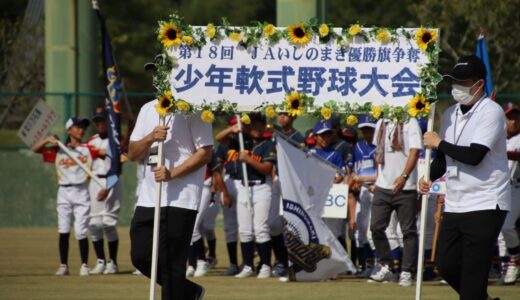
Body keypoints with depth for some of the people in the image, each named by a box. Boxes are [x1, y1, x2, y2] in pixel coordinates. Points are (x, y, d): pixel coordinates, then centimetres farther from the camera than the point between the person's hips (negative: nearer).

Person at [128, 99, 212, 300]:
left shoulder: (192, 110, -4)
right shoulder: (148, 109, 14)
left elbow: (205, 153, -9)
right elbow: (133, 154, 11)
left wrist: (172, 174, -20)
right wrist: (150, 138, -10)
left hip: (181, 199, -7)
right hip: (148, 196, 7)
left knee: (171, 265, -6)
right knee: (140, 256, 7)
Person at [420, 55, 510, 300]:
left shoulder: (491, 112, -12)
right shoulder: (450, 114, 13)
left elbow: (474, 155, -23)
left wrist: (439, 143, -11)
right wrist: (429, 177, 2)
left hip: (485, 206, -8)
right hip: (455, 205, 8)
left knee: (473, 270, -10)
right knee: (446, 265, 7)